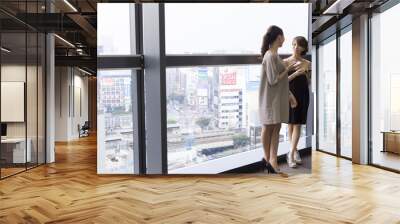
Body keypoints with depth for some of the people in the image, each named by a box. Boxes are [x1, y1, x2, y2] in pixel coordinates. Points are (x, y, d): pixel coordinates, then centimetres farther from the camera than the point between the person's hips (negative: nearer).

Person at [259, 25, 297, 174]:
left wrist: (289, 95, 14)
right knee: (268, 128, 5)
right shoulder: (271, 56, -17)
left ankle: (272, 160, 10)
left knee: (276, 128, 6)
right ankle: (268, 159, 20)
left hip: (278, 97, 9)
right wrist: (287, 69, -7)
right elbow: (273, 80, -19)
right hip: (270, 98, -9)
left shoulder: (274, 55, 12)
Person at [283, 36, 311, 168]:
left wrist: (305, 73, -11)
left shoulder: (307, 64, 5)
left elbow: (308, 83, 7)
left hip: (303, 95, 1)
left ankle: (291, 154, -2)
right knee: (290, 124, 7)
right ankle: (295, 151, 22)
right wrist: (296, 73, -18)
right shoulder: (285, 62, -1)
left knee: (297, 124, -4)